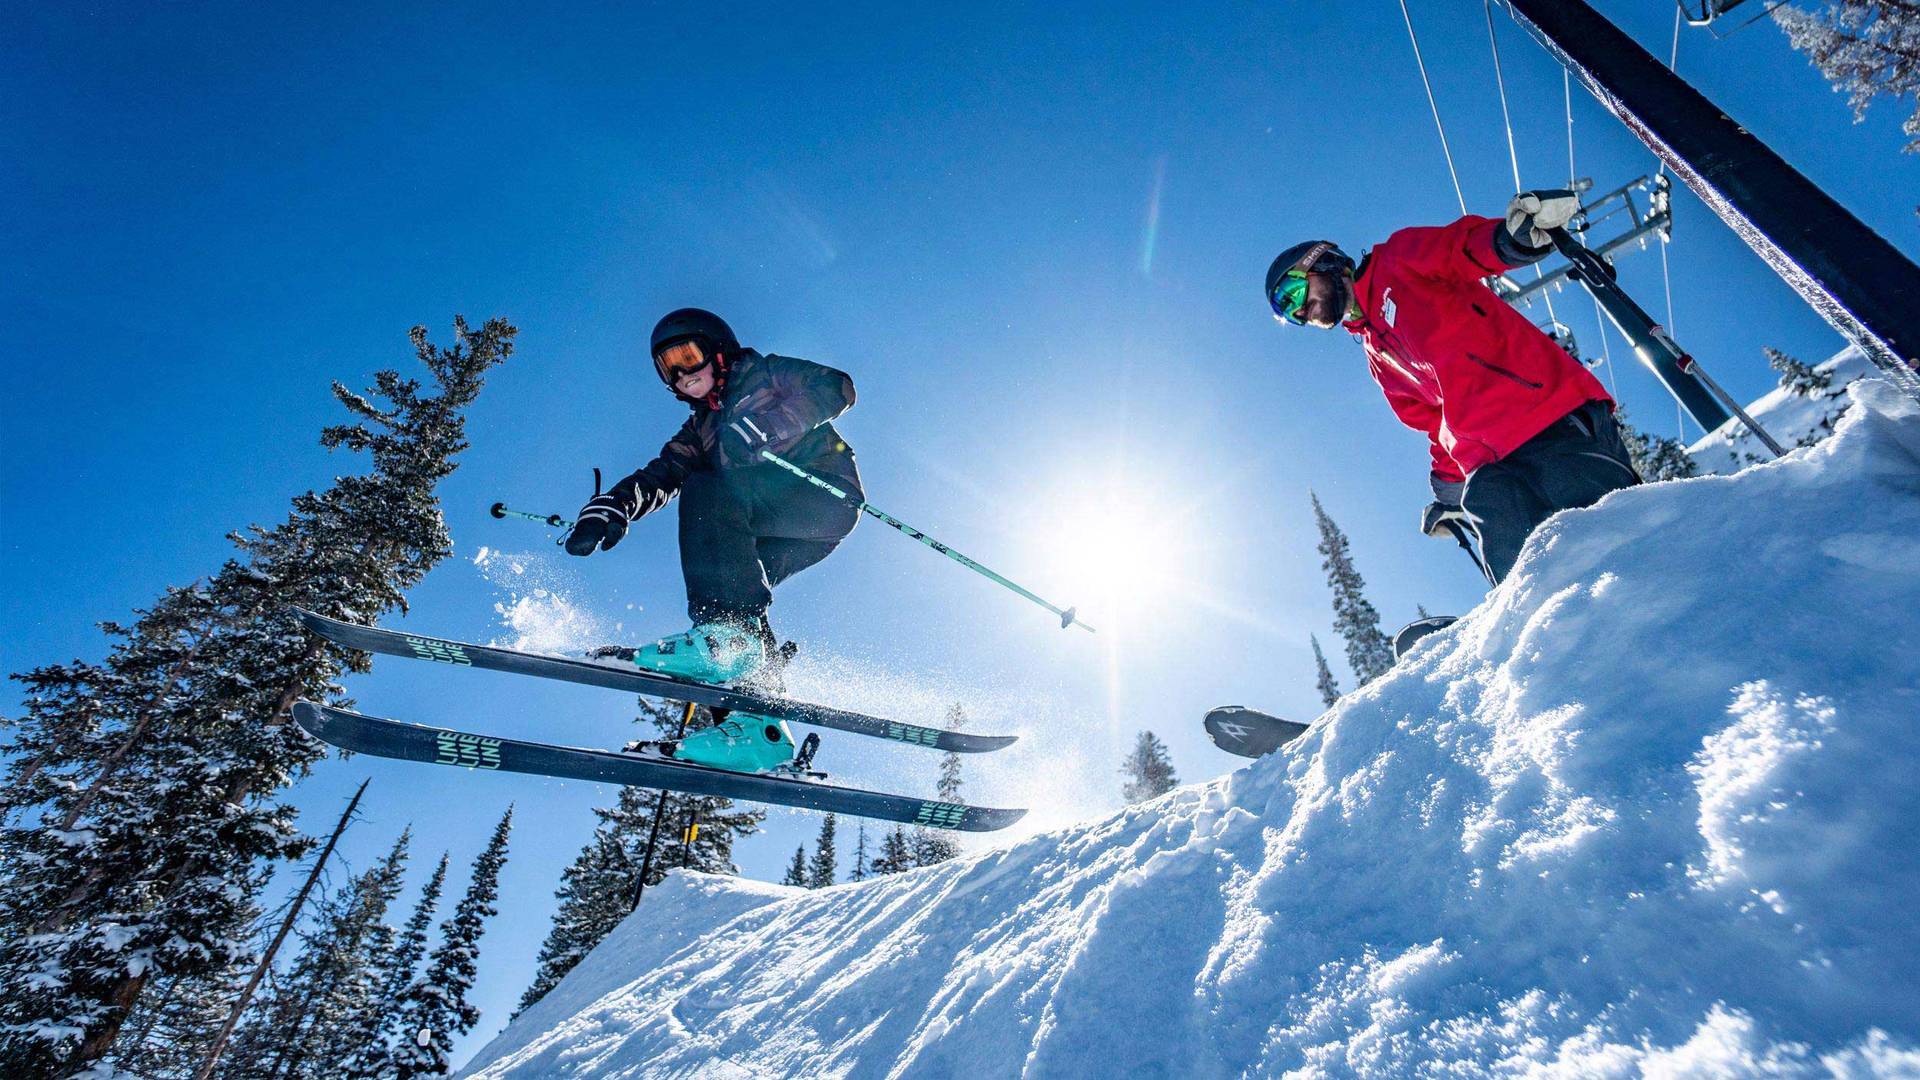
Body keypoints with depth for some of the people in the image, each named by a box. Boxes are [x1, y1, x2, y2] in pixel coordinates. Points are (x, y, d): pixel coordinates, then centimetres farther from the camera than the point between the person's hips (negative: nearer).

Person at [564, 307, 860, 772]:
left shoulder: (763, 374, 9)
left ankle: (730, 636, -33)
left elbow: (836, 387, -8)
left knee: (706, 491, -21)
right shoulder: (701, 430, 26)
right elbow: (658, 477, 11)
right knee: (722, 585, -11)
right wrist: (609, 508, -9)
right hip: (789, 530, 7)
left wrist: (764, 427, -22)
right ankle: (758, 726, -16)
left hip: (827, 495, -7)